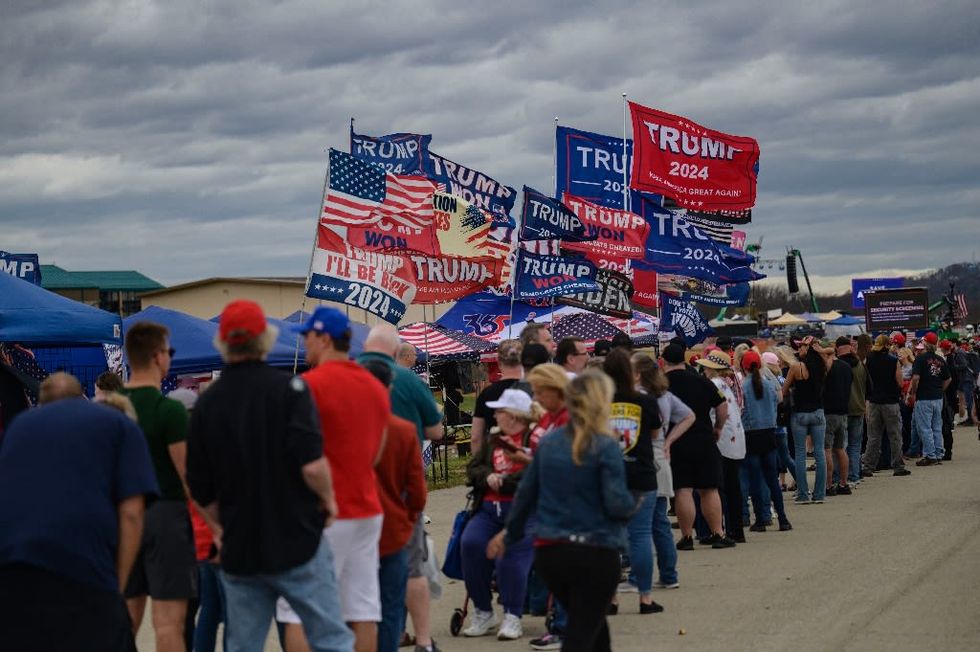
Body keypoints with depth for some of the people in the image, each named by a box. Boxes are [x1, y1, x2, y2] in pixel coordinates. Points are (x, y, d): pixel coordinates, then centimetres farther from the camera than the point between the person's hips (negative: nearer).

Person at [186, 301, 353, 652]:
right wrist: (327, 498, -1)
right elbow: (311, 465, -20)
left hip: (239, 548, 4)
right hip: (297, 541, -4)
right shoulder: (289, 388, -9)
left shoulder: (206, 402, 3)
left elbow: (200, 489, 7)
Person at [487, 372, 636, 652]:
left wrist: (510, 534, 26)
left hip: (549, 552, 6)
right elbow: (617, 504, -18)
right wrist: (632, 505, 5)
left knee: (593, 627, 24)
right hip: (595, 553, -6)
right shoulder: (605, 447, -12)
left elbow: (526, 493, 12)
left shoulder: (548, 443, 5)